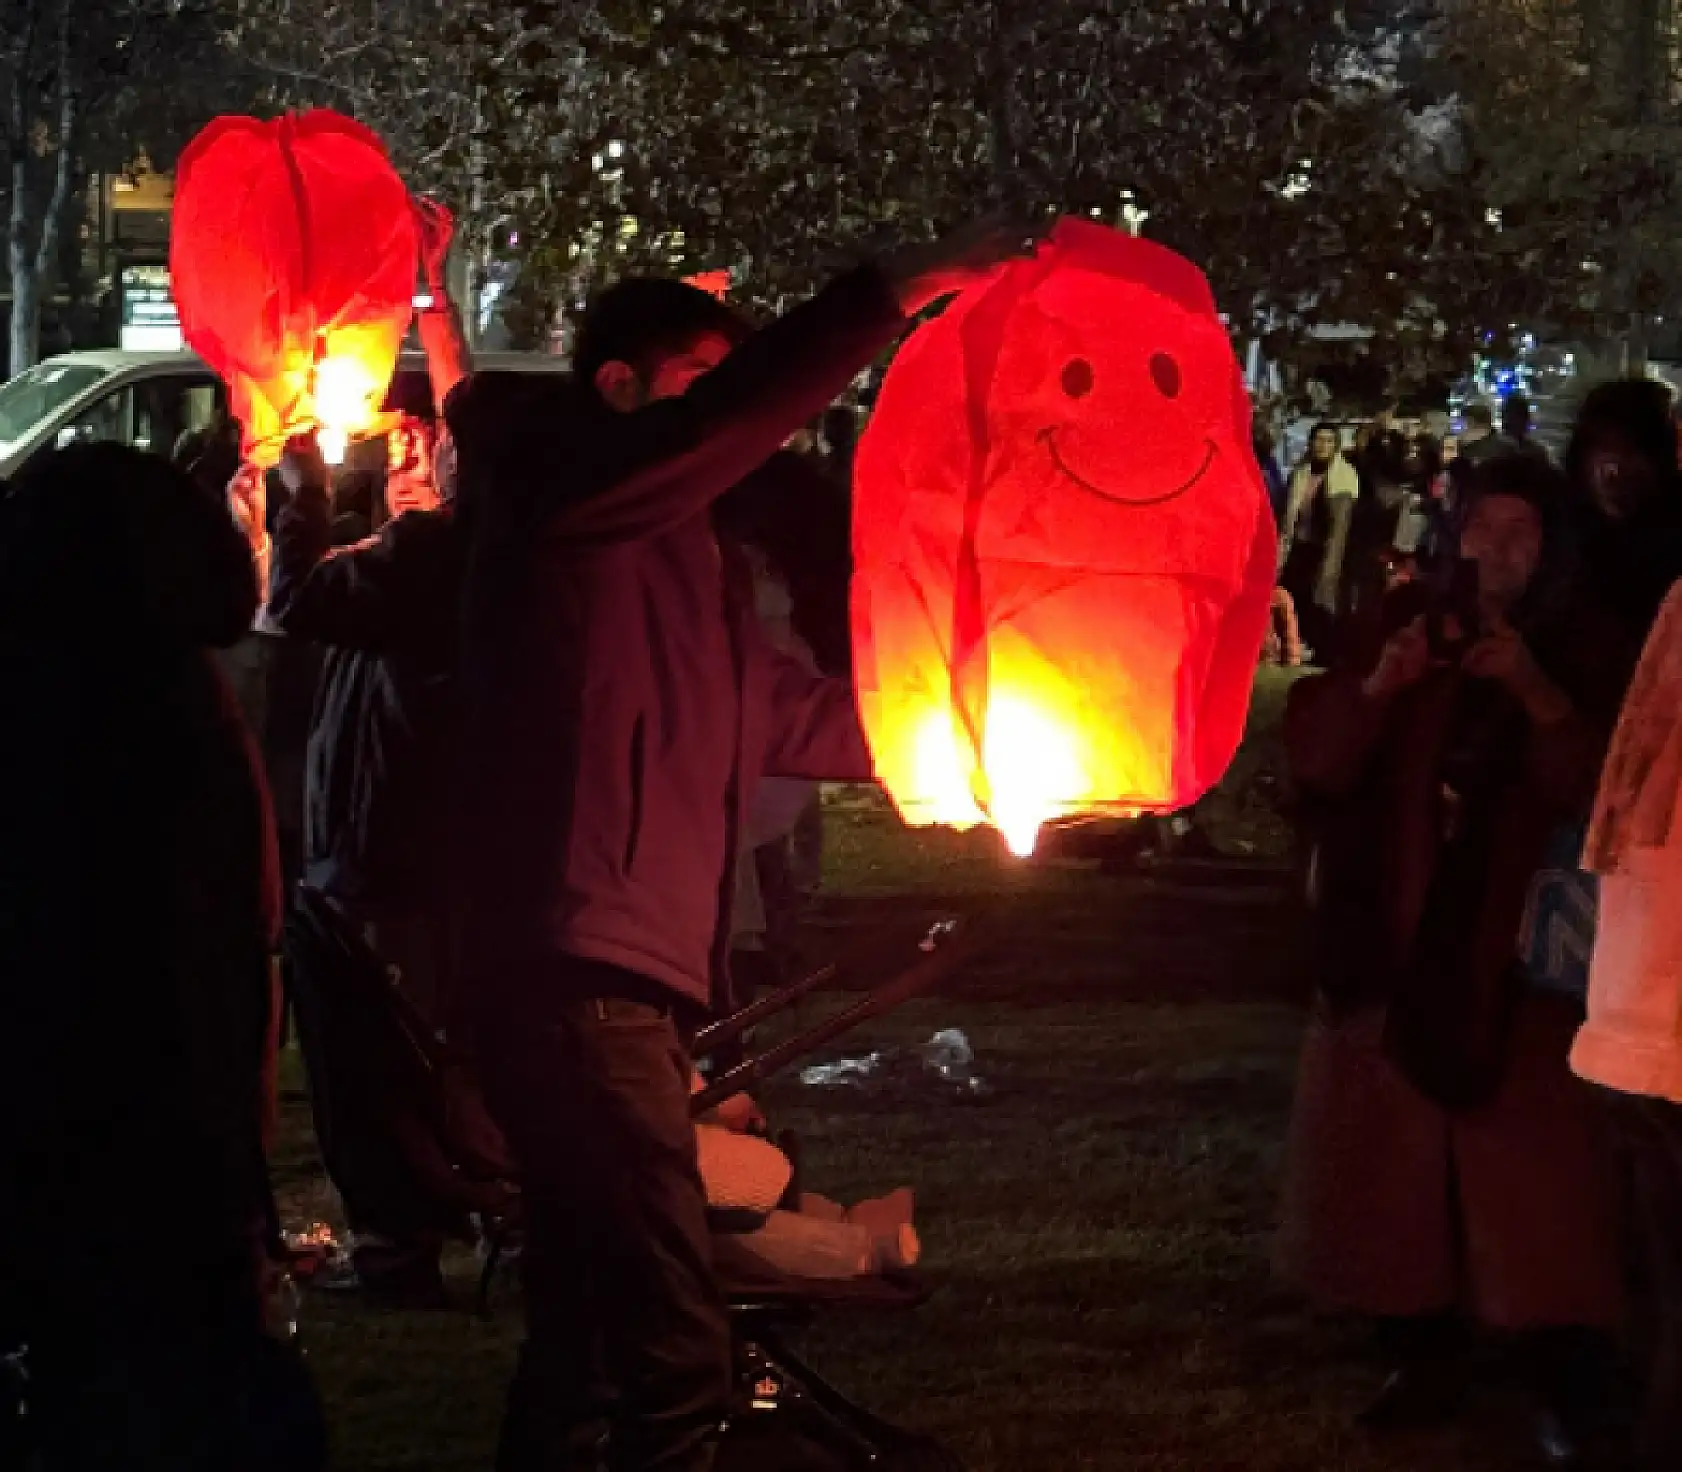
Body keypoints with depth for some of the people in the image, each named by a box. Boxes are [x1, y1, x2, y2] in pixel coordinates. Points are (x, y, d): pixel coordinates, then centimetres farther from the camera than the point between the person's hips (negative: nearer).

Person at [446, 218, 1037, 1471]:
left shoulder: (688, 558, 22)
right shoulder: (560, 493, -5)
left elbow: (791, 717, 25)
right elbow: (724, 422, -23)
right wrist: (898, 292, -26)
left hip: (631, 985, 10)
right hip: (579, 975, -10)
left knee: (585, 1342, 14)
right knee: (678, 1358, -14)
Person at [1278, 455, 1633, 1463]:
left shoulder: (1582, 653, 1)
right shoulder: (1412, 624, 6)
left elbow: (1602, 786, -12)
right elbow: (1316, 756, 0)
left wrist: (1535, 690, -25)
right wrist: (1377, 686, -18)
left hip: (1517, 950, -3)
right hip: (1398, 940, 3)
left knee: (1530, 1175, -8)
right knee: (1397, 1158, 5)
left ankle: (1568, 1388, -2)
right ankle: (1426, 1361, 15)